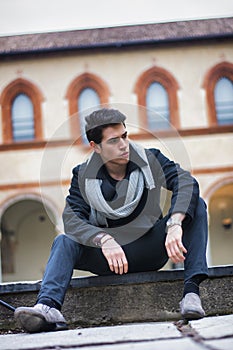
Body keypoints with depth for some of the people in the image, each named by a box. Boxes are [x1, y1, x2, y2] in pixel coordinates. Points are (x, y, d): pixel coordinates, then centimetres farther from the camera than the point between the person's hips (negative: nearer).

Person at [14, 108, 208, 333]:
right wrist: (104, 240, -37)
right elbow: (71, 218, -18)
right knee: (64, 242, -23)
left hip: (150, 251, 0)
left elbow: (186, 182, -24)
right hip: (109, 256, 1)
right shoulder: (84, 175, -5)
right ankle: (48, 307, -41)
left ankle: (191, 291, -31)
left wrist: (175, 224, -42)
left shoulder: (150, 160, -8)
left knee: (195, 205, -21)